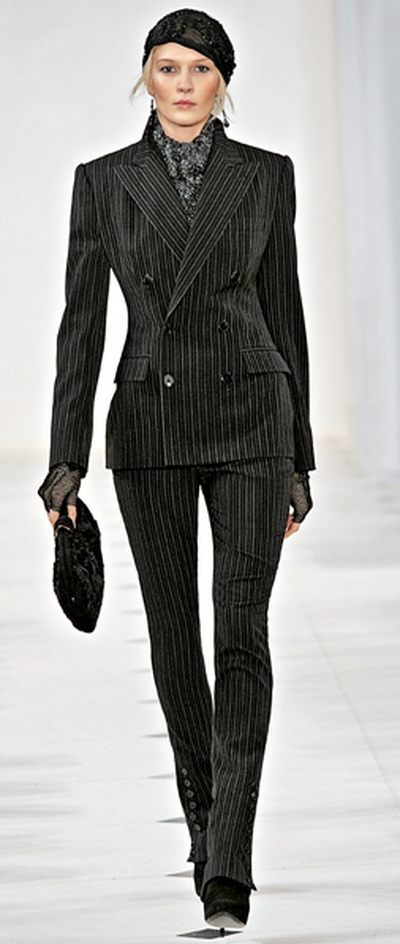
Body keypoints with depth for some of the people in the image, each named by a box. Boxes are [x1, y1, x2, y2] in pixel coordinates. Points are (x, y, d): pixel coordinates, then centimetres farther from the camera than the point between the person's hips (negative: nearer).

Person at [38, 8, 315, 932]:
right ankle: (206, 815, 31)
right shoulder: (104, 182, 4)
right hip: (148, 425, 1)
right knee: (174, 638, 8)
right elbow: (82, 321, 3)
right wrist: (66, 459, -4)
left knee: (243, 635, -12)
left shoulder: (265, 176, 4)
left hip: (249, 420, -1)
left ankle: (228, 869, -15)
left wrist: (300, 460, 7)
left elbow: (283, 313, 7)